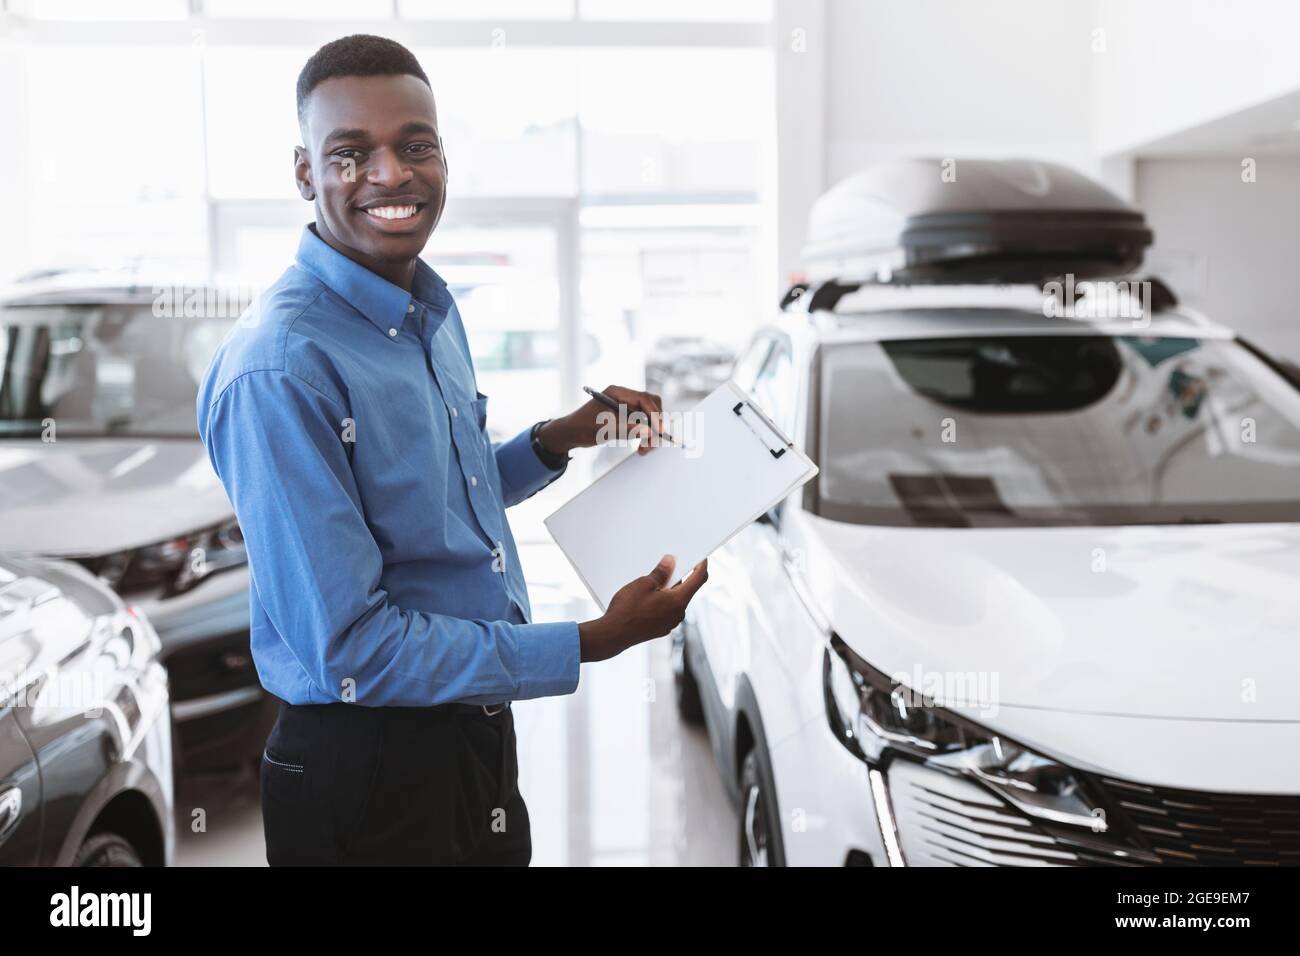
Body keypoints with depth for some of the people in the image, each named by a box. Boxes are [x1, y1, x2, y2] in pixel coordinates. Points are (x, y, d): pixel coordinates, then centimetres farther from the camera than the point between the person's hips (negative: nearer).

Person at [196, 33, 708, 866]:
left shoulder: (435, 312, 5)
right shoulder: (277, 371, -24)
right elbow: (350, 649, -25)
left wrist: (558, 440, 3)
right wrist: (594, 643, -23)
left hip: (479, 732, 8)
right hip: (364, 777, -8)